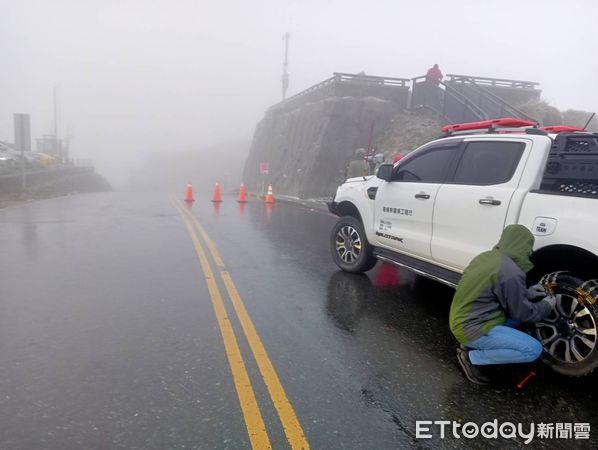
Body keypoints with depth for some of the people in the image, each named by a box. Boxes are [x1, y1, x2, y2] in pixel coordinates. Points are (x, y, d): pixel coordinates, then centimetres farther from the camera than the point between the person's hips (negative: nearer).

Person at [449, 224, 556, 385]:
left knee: (514, 315, 22)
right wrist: (546, 306, 10)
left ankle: (470, 345, 15)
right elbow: (521, 313, -8)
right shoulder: (511, 272, -21)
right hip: (472, 328, -9)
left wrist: (526, 293, 19)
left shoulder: (487, 256, 5)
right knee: (533, 350, -9)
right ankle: (471, 357, -3)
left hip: (461, 321, 9)